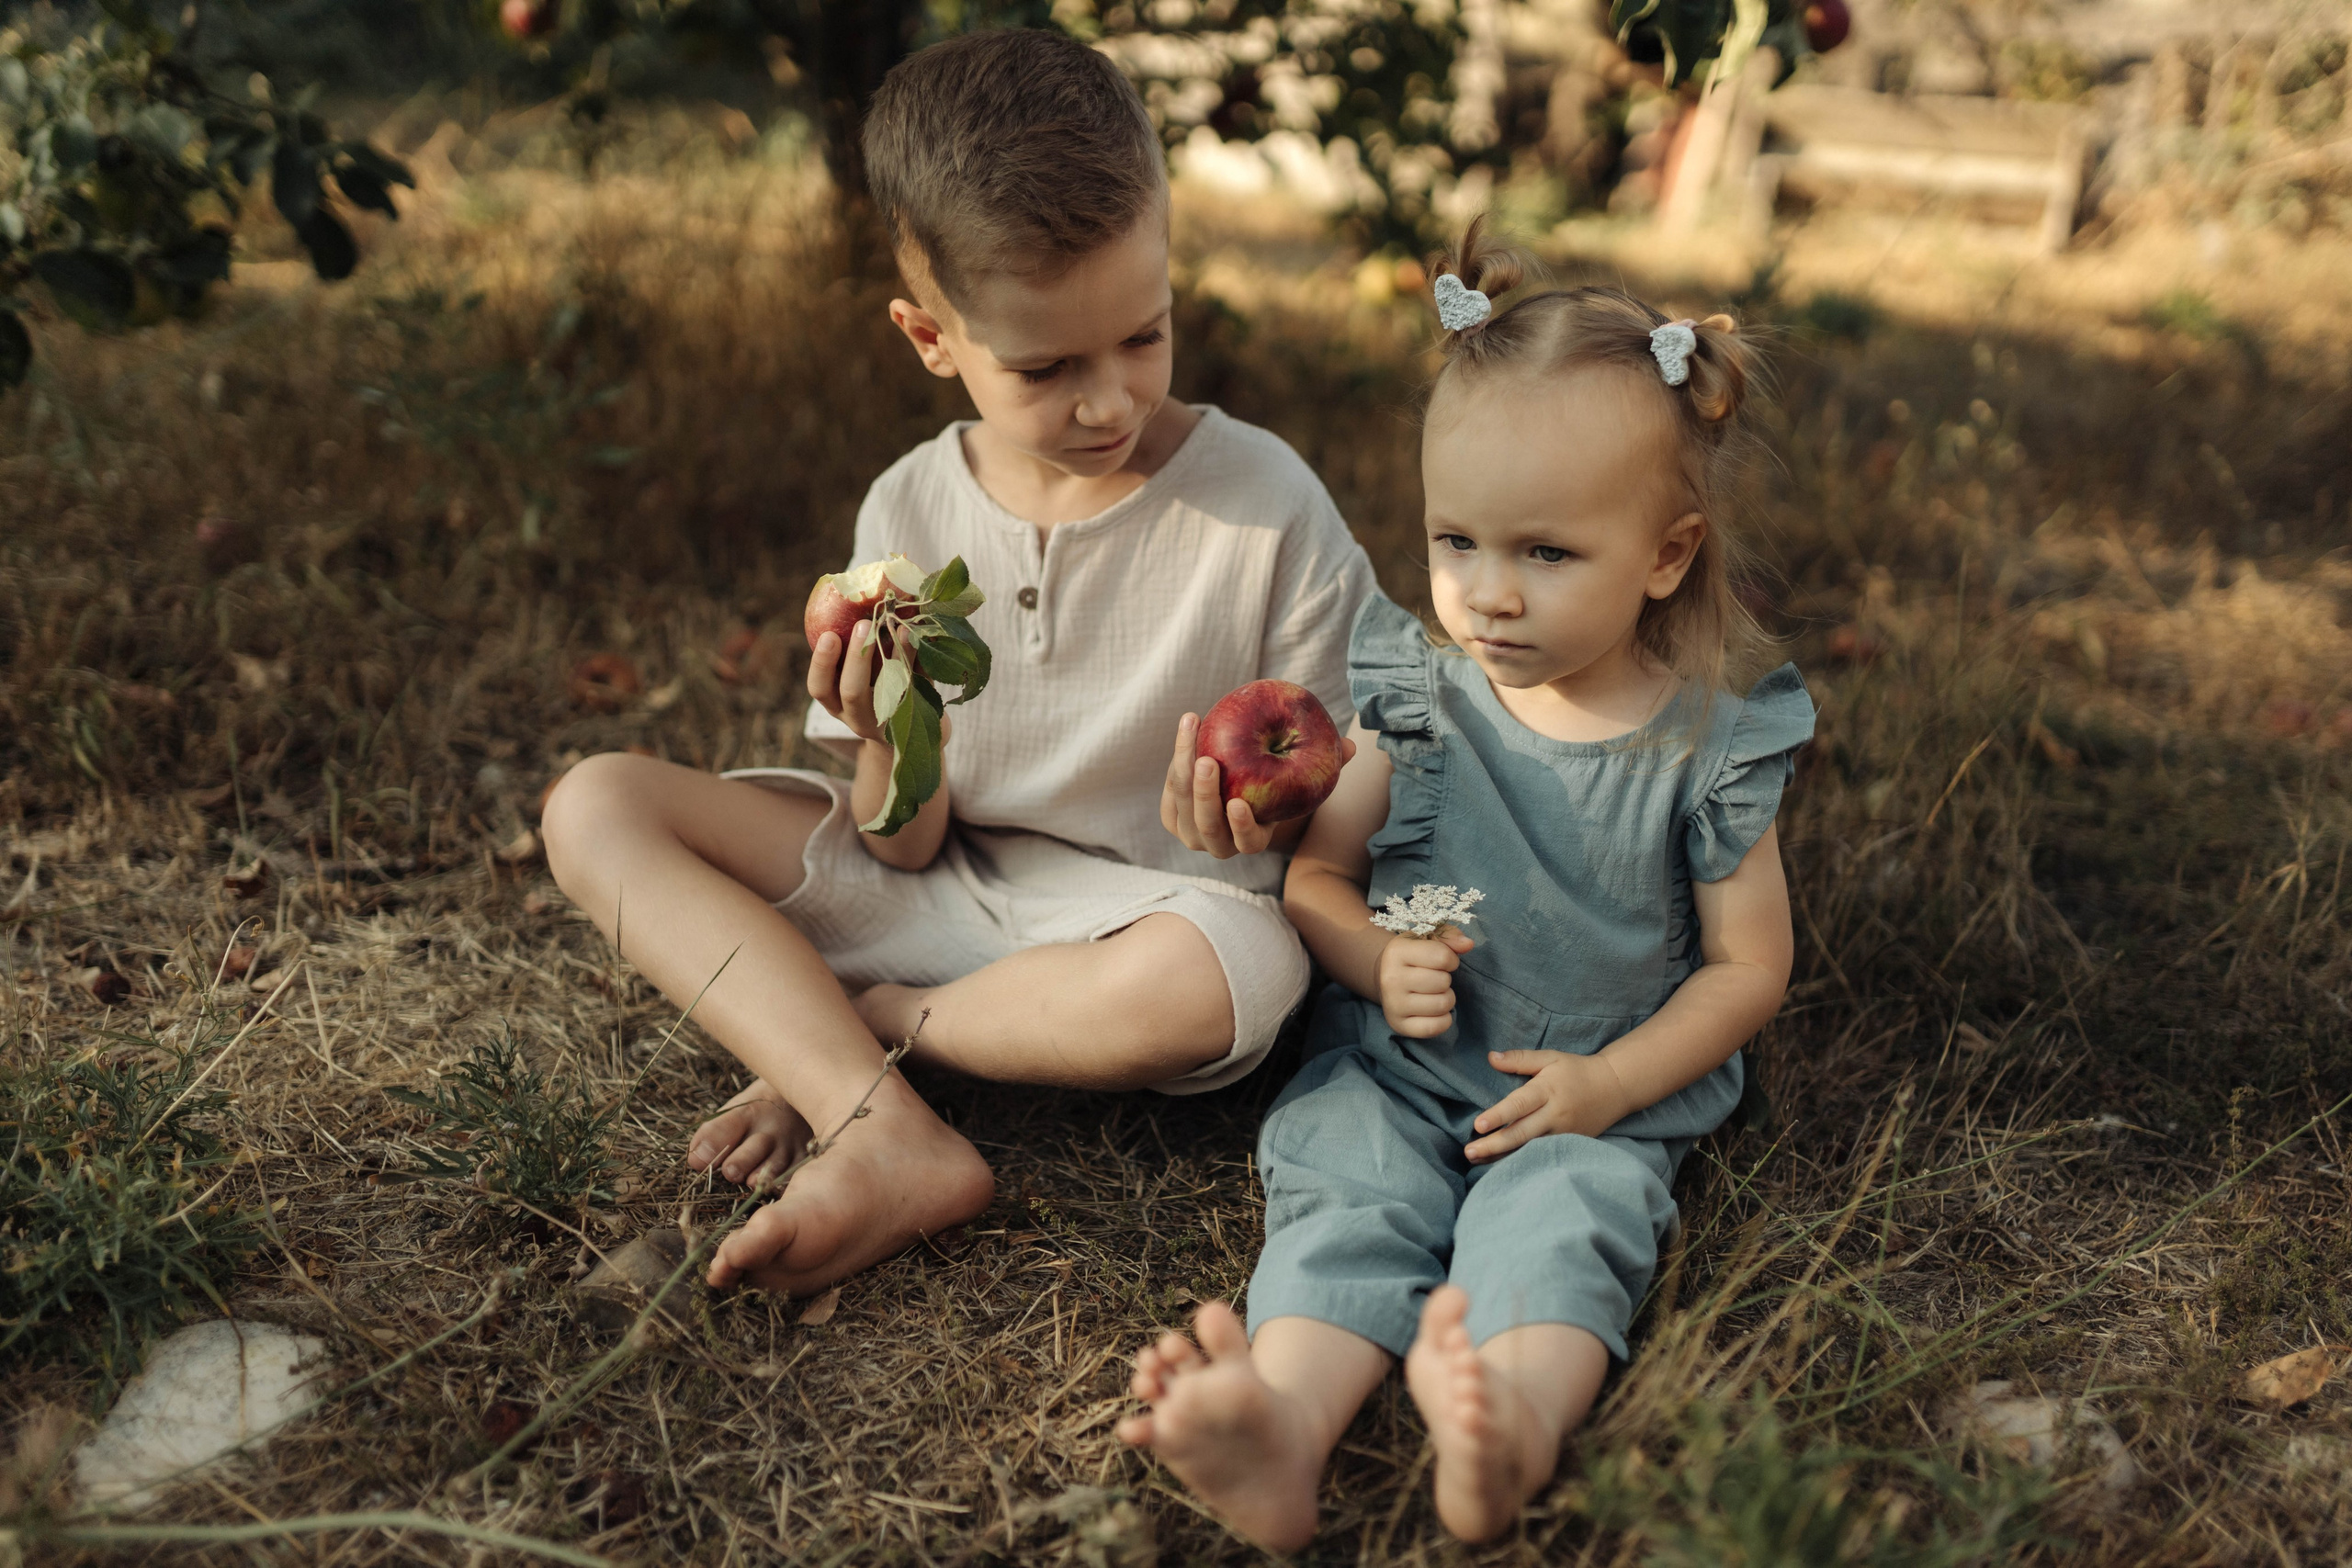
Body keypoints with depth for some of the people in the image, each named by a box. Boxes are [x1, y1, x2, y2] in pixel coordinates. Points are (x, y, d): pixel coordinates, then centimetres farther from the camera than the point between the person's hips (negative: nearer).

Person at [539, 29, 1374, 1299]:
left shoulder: (1269, 507, -12)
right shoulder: (910, 516, -4)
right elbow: (907, 849, -2)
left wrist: (1264, 818, -28)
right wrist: (889, 747, -25)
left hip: (1147, 909, -3)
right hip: (946, 892, 4)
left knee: (1226, 978, -40)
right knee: (595, 809, -9)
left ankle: (840, 1028, -12)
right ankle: (887, 1139, -25)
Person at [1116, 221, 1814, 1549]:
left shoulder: (1707, 748, -6)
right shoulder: (1411, 702, -1)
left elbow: (1749, 964, 1)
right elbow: (1317, 870, 8)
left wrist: (1612, 1080, -11)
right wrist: (1379, 961, -14)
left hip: (1598, 1096, -1)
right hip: (1396, 1069, 1)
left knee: (1558, 1218, -28)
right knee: (1347, 1199, -24)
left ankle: (1512, 1427, -54)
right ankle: (1281, 1435, -46)